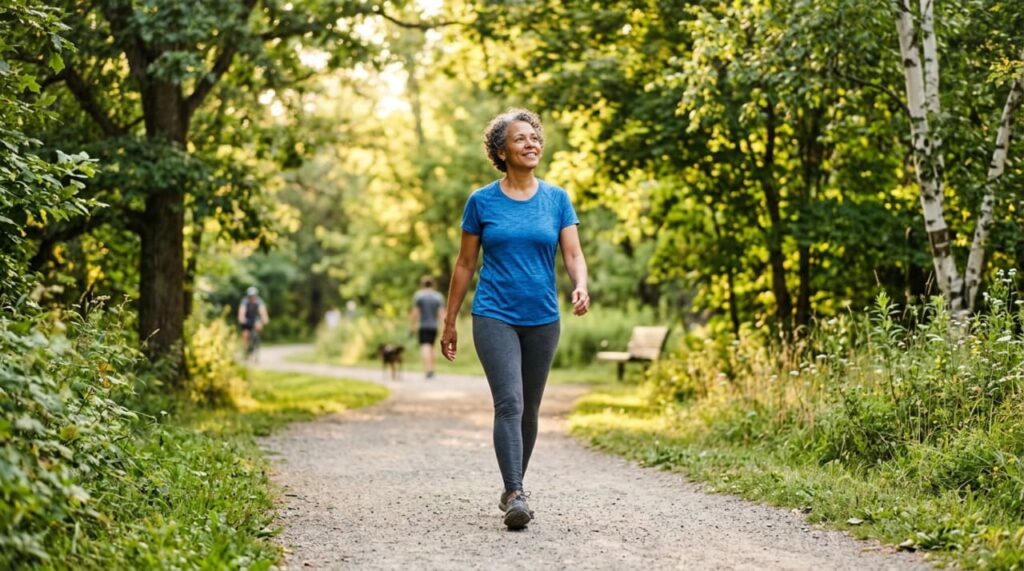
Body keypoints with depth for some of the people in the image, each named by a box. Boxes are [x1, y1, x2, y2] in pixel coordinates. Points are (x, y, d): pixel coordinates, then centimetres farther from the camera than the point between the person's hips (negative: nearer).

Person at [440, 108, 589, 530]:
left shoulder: (557, 199, 4)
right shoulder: (482, 201, 0)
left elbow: (573, 254, -3)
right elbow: (465, 265, 5)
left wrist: (580, 287, -24)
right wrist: (450, 322, 7)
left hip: (542, 320, 3)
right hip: (494, 317, -3)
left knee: (529, 409, 12)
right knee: (509, 403, -17)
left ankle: (513, 488, 27)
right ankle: (515, 495, -21)